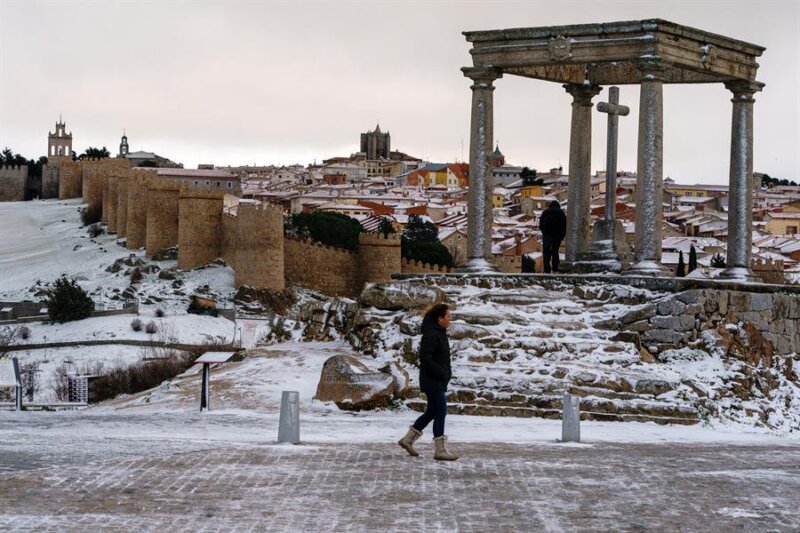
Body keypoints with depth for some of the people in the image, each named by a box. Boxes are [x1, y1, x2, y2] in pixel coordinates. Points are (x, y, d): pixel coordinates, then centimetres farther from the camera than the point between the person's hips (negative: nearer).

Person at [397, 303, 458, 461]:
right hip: (433, 381, -10)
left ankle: (408, 439, 23)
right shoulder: (431, 334, -18)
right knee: (440, 412, -7)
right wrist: (442, 373, -21)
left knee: (432, 412, 15)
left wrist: (446, 373, 9)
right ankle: (440, 450, -2)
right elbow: (425, 359, -22)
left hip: (439, 381, 10)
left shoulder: (439, 333, 14)